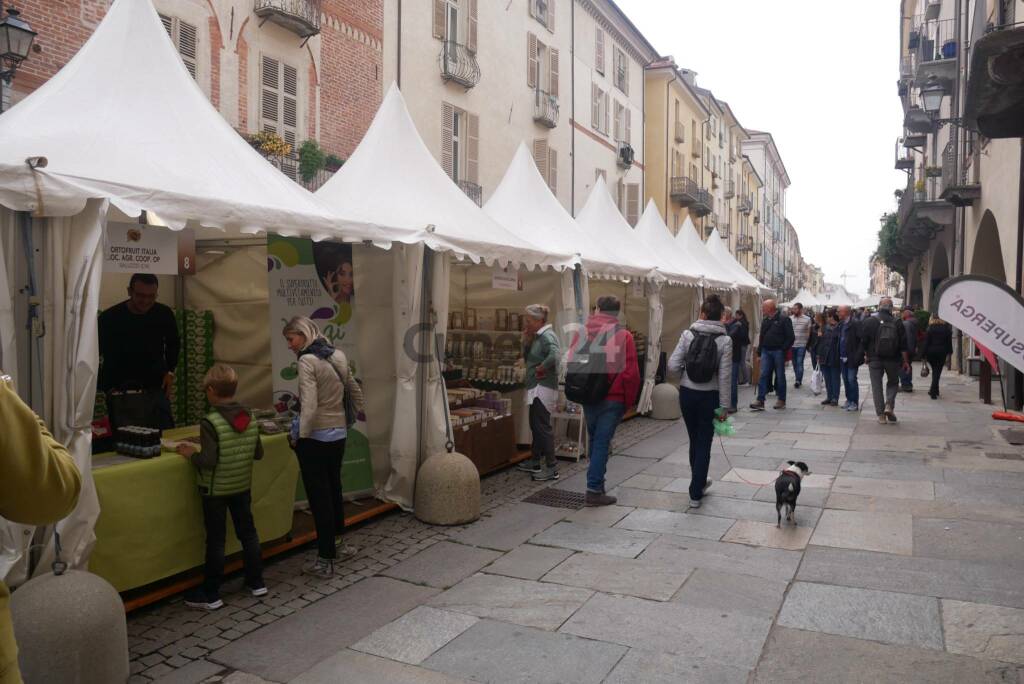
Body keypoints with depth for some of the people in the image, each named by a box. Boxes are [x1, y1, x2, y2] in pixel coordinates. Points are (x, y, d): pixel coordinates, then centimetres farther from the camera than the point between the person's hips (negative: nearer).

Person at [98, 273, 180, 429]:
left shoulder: (164, 314, -2)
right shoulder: (109, 317, -9)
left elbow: (173, 344, 18)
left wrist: (170, 371, 7)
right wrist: (105, 385, -6)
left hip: (156, 388, 2)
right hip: (120, 392, -2)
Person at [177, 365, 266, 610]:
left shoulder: (210, 422, -20)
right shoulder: (250, 418, -2)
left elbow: (208, 461, -24)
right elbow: (258, 453, 3)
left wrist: (190, 454, -7)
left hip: (215, 490, -5)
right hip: (242, 487, 5)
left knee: (215, 540, 3)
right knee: (248, 532, 16)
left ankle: (211, 595, 14)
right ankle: (256, 582, 26)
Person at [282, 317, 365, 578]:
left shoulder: (307, 361, -15)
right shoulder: (338, 356, 6)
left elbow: (309, 405, -22)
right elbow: (355, 389, 19)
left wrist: (300, 436, -10)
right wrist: (360, 412, 34)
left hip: (315, 438, -7)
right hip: (339, 434, 7)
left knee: (319, 497, 0)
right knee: (334, 490, 19)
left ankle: (325, 561, 6)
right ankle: (335, 543, 32)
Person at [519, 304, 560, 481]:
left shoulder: (547, 336, -16)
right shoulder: (538, 336, 14)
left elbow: (555, 355, -35)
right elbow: (527, 357, 20)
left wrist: (542, 368, -21)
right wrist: (526, 340, 6)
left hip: (543, 388, -10)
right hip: (535, 389, 10)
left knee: (543, 427, -7)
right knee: (535, 425, 18)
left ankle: (552, 468, -2)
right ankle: (535, 462, 30)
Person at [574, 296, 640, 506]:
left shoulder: (583, 333, 0)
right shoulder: (623, 336, -10)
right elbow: (631, 373, -13)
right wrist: (629, 400, 0)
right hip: (612, 399, -4)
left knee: (594, 440, 20)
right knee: (602, 443, 2)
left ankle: (597, 484, 30)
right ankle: (594, 490, 4)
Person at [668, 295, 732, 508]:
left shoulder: (688, 334, -6)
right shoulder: (724, 340, -9)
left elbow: (673, 365, -11)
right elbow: (724, 376, -10)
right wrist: (723, 406, -4)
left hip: (687, 393, 2)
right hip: (709, 396, -2)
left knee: (694, 440, 20)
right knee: (704, 444, 7)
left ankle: (699, 482, 38)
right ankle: (695, 494, 8)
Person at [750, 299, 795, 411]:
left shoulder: (783, 320, -7)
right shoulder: (765, 321, 13)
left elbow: (790, 337, -9)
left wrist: (784, 350, -15)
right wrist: (759, 351, 12)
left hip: (778, 352, -5)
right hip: (766, 351, 5)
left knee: (780, 376, 5)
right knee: (763, 375, -2)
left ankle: (781, 400, 16)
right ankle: (760, 401, -5)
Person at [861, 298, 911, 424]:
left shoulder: (870, 321, -4)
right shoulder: (897, 323, -2)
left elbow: (864, 342, -1)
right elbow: (903, 345, -1)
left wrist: (867, 355, 12)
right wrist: (905, 361, 5)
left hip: (875, 359, -1)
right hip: (893, 360, 1)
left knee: (876, 385, 5)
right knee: (893, 383, 19)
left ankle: (881, 414, 3)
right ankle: (889, 405, -1)